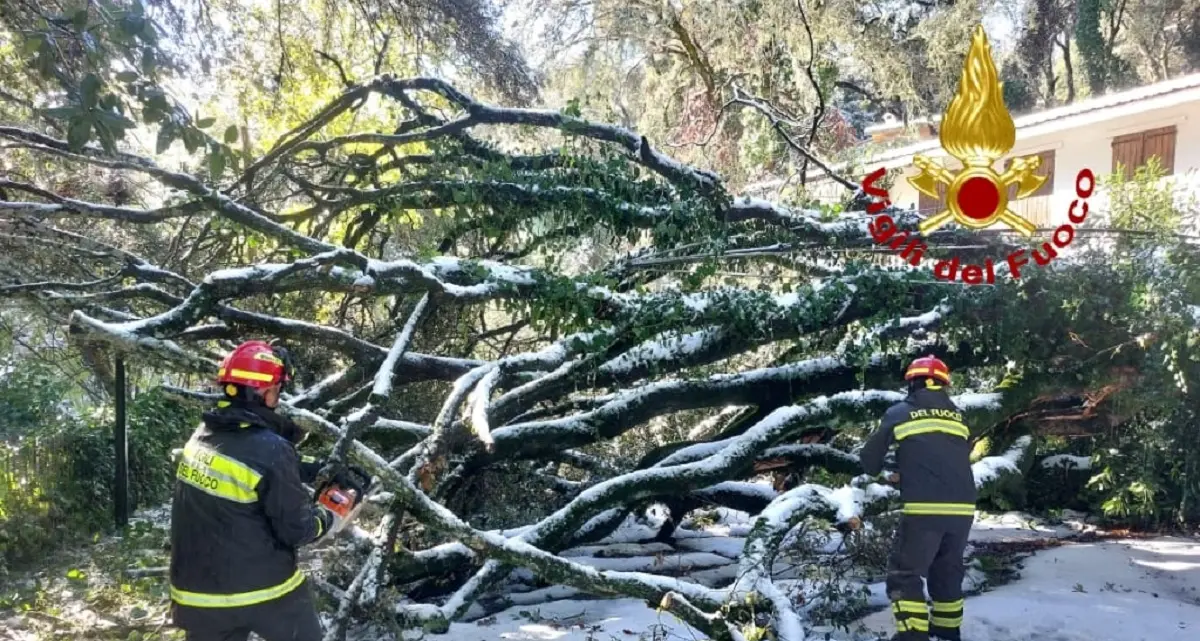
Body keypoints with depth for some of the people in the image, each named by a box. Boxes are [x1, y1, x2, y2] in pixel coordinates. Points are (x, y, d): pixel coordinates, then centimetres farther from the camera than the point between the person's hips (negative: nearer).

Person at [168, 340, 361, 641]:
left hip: (200, 591, 6)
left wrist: (313, 470, 11)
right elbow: (297, 528, -15)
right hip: (266, 588, -6)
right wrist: (329, 518, 4)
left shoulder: (203, 436, 1)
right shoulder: (271, 450, -22)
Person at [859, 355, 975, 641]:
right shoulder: (958, 416, 18)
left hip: (924, 508, -5)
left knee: (904, 575, 3)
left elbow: (870, 459, 10)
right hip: (963, 508, 5)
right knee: (947, 573, 23)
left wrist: (877, 472, 34)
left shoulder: (899, 413, 6)